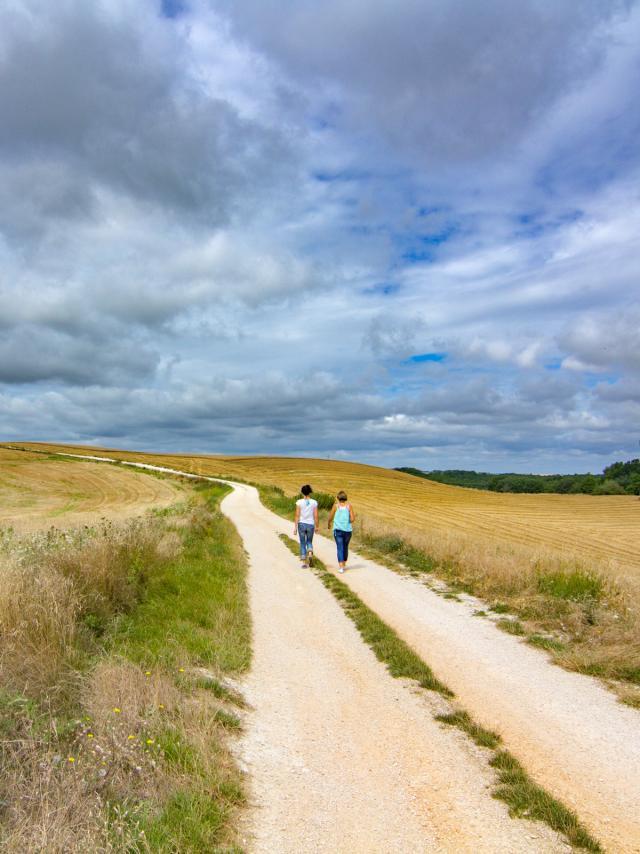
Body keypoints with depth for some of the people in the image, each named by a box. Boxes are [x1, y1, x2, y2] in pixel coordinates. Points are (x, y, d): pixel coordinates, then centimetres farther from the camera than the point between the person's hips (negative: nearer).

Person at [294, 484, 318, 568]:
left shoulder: (299, 502, -7)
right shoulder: (314, 502, -3)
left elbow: (297, 516, -8)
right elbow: (316, 516, -1)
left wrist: (295, 527, -3)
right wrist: (316, 527, 10)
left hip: (301, 524, -1)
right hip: (310, 525, 1)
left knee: (302, 544, 11)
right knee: (309, 542, 22)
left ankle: (304, 562, 9)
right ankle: (310, 554, -6)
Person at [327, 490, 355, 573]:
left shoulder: (336, 505, -1)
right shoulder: (349, 506, 1)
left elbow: (330, 517, 3)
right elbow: (353, 519, -5)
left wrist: (329, 524, 22)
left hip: (338, 529, -2)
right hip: (348, 530, 2)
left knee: (340, 548, -3)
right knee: (345, 547, 19)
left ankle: (341, 567, -15)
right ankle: (344, 564, 31)